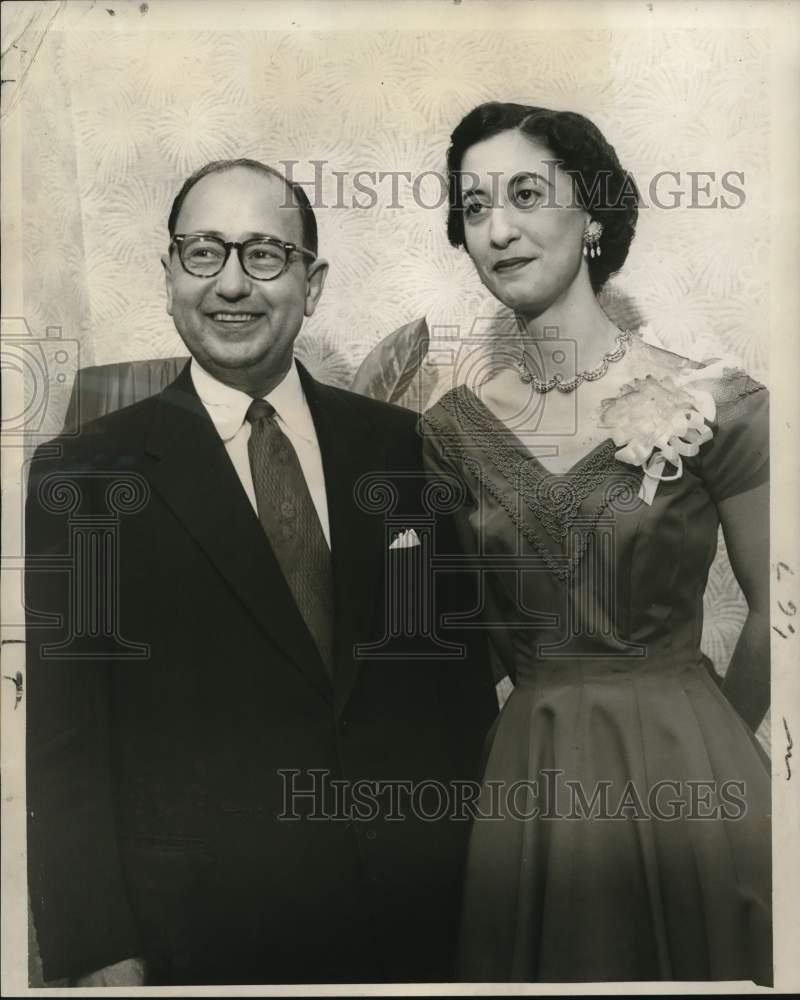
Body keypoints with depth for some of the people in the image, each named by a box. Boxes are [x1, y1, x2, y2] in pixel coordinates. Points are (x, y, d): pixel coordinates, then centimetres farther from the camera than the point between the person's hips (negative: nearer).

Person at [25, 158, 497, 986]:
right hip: (200, 932, -2)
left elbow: (460, 661, 3)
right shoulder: (80, 475, -8)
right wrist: (100, 955, -7)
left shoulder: (404, 447, -1)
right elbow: (61, 743, -7)